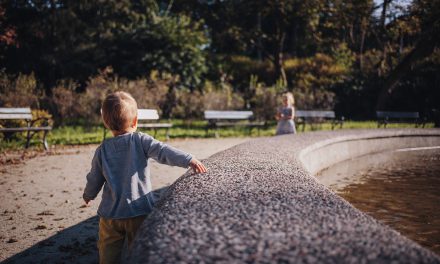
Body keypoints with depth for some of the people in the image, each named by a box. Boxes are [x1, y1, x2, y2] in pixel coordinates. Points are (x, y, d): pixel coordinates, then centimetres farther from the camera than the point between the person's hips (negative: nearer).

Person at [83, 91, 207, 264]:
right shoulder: (140, 140, -8)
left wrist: (88, 195, 28)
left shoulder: (102, 150, 1)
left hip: (110, 213, 2)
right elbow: (163, 152, -23)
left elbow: (94, 180, 8)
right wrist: (189, 160, -28)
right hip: (139, 211, -2)